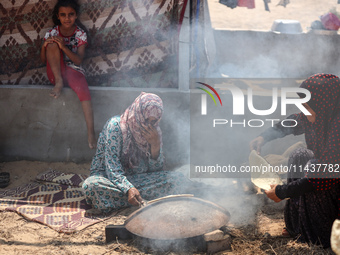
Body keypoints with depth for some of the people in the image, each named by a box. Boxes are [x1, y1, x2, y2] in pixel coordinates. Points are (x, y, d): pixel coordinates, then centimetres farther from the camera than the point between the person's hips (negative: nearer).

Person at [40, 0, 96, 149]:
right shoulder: (52, 33, -1)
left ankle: (91, 133, -35)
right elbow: (43, 60, 2)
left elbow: (78, 60, -12)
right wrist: (44, 46, -20)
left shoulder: (81, 35, -2)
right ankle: (59, 82, -26)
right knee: (52, 44, -25)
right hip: (55, 73, 1)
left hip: (74, 70, -1)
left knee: (84, 92, -34)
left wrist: (63, 47, -27)